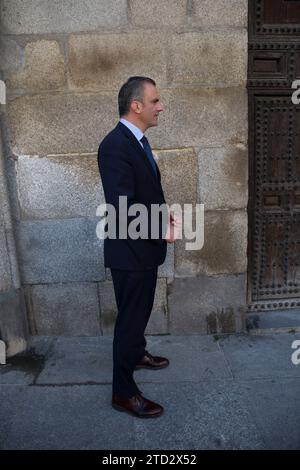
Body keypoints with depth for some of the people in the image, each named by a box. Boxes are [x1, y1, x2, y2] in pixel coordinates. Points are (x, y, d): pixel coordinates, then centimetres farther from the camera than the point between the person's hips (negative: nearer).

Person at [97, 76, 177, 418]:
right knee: (130, 318, 4)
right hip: (130, 252, -9)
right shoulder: (115, 145, -23)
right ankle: (123, 393, 22)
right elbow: (122, 207, -28)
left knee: (141, 310, 26)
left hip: (144, 248, 9)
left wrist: (163, 214, 3)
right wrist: (162, 230, -18)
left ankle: (137, 354, 49)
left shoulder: (137, 140, 9)